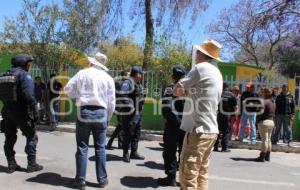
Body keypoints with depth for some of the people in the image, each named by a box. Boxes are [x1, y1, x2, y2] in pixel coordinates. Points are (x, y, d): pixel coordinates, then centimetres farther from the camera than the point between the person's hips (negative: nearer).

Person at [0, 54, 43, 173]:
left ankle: (11, 165, 21)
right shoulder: (25, 75, -11)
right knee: (31, 136, 5)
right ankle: (32, 164, 7)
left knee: (10, 138, 14)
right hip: (21, 112, -7)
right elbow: (29, 96, -22)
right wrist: (34, 112, -18)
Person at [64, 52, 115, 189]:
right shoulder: (108, 78, 6)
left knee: (82, 147, 4)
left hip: (84, 112, -1)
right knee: (100, 147, 9)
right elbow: (111, 102, 6)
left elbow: (67, 89, 3)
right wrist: (107, 118, 16)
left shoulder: (82, 73, 2)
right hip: (101, 113, 1)